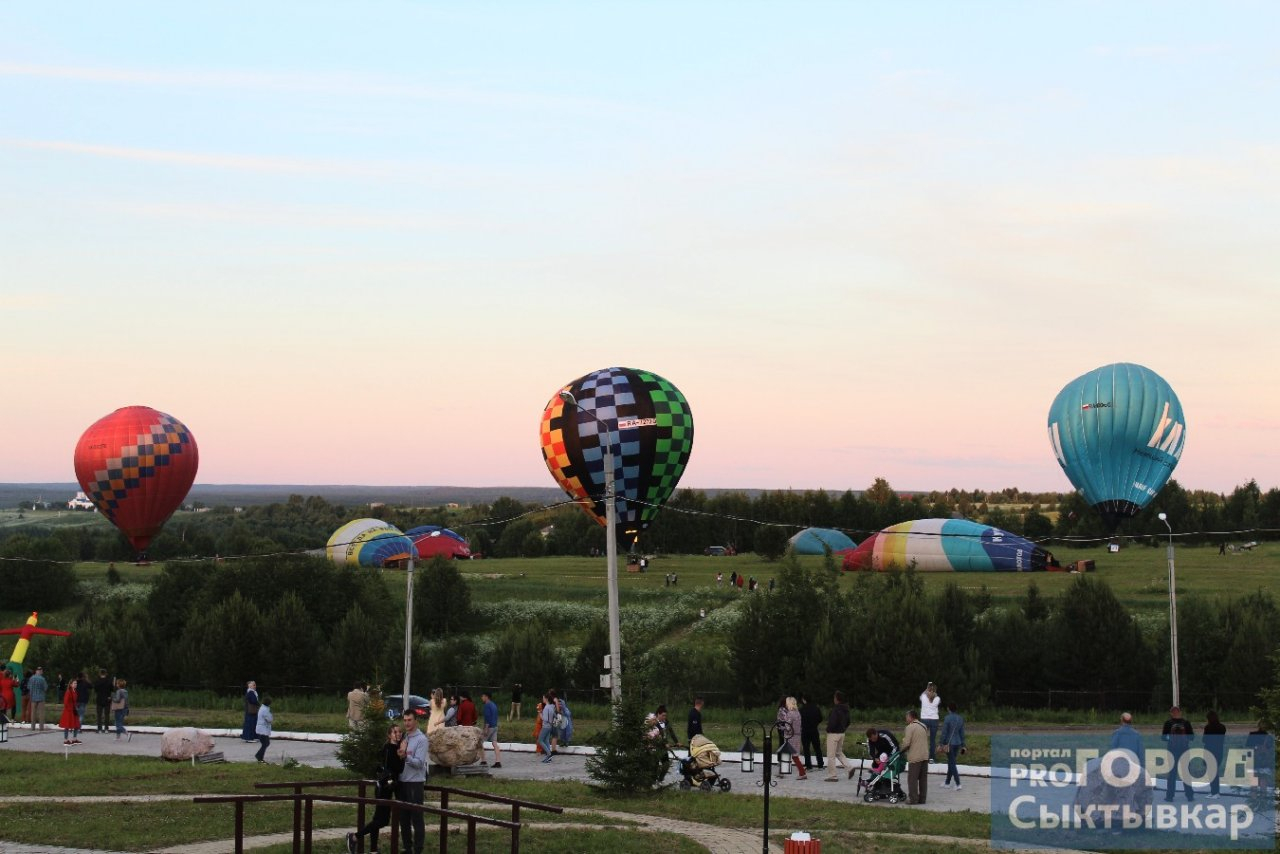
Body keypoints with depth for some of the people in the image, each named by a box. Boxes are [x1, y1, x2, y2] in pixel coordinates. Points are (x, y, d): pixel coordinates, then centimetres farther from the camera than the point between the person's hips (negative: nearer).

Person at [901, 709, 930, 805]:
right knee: (923, 779, 11)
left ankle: (913, 799, -1)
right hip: (925, 756, 7)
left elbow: (906, 743, -17)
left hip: (915, 757, -7)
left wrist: (902, 748, 3)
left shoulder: (910, 727, -12)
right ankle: (922, 798, 13)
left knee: (912, 779, -1)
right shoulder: (924, 726, 13)